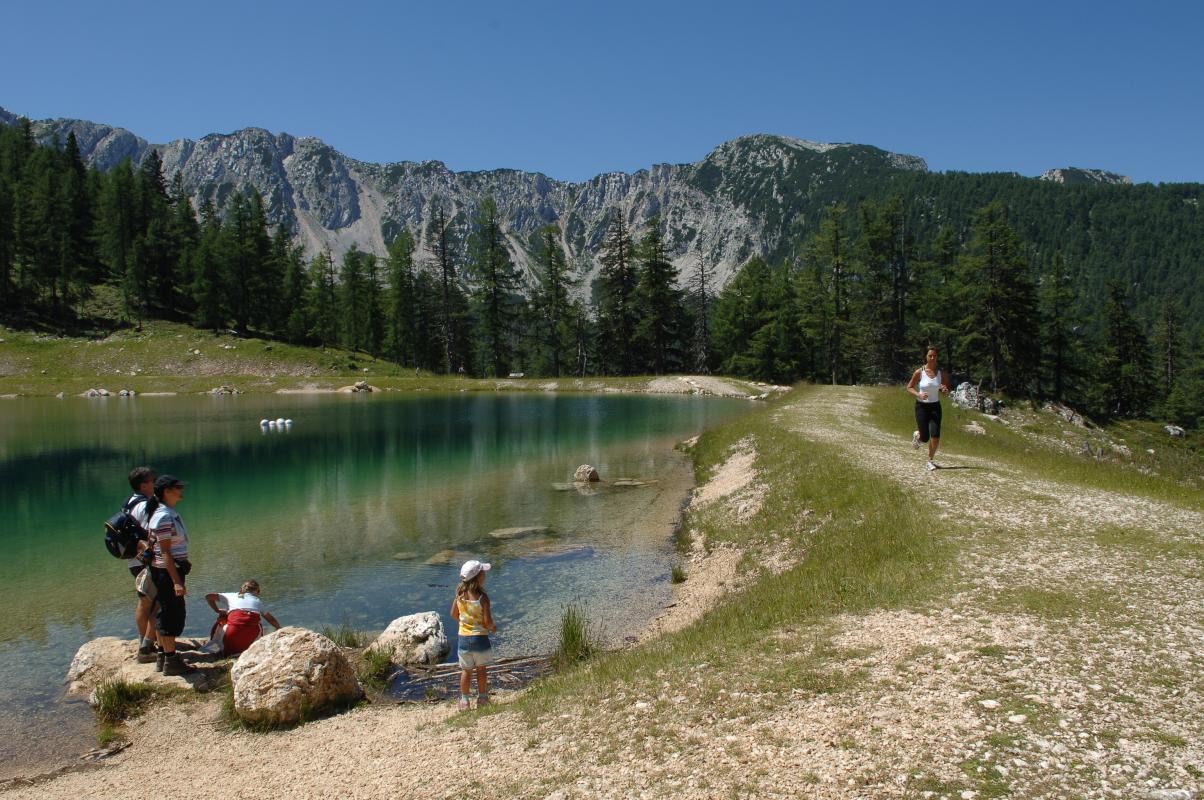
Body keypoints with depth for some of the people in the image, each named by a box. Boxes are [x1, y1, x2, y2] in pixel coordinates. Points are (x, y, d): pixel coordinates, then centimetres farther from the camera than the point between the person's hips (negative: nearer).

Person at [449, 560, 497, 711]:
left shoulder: (459, 594, -6)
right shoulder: (482, 597, -21)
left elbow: (454, 614, 4)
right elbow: (487, 621, -22)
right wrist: (493, 628, -1)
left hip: (463, 637, 4)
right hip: (480, 637, -4)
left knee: (466, 670, 16)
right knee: (481, 670, 14)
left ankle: (464, 701, 22)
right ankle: (482, 699, 24)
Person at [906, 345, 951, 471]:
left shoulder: (941, 373, -2)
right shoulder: (919, 372, -8)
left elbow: (947, 391, 9)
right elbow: (909, 387, 0)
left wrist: (945, 390, -15)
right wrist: (918, 395, -18)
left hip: (935, 406, 2)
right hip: (921, 406, -2)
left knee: (935, 436, -12)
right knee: (925, 438, -3)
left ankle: (930, 461, 8)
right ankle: (917, 436, 36)